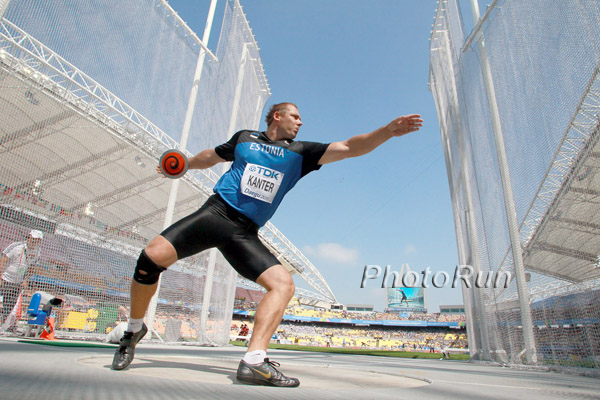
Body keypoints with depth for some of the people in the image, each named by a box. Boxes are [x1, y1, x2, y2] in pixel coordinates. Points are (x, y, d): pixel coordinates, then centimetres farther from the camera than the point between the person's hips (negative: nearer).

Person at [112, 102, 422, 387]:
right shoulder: (244, 138, 13)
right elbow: (211, 156, 31)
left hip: (245, 232, 1)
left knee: (284, 283, -20)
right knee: (152, 257, -17)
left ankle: (254, 360, -21)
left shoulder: (300, 152, 11)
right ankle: (134, 329, 9)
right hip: (215, 212, -1)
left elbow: (349, 148, 2)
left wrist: (390, 130, -6)